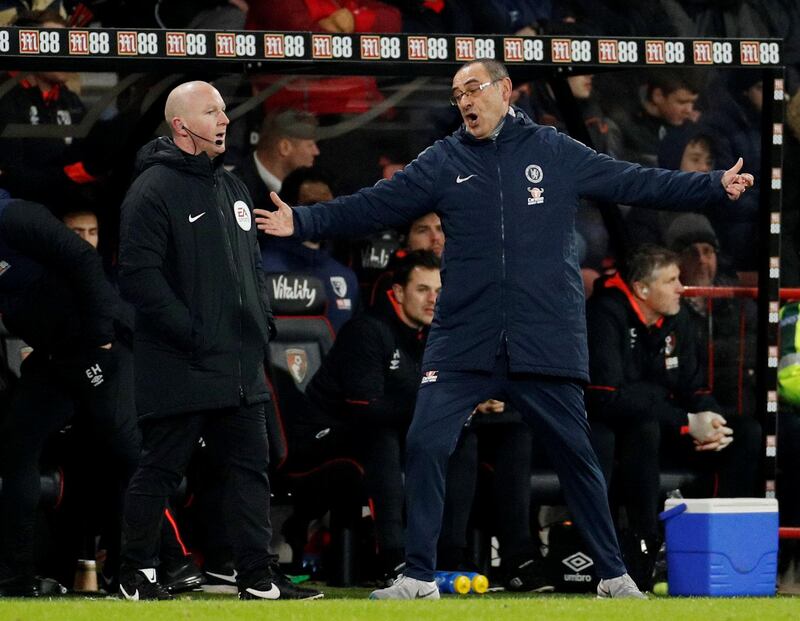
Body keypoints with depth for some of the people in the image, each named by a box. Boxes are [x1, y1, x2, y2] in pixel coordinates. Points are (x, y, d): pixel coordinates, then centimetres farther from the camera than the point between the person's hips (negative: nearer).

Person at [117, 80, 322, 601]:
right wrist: (191, 333, -19)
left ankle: (259, 577, 8)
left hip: (240, 364, 8)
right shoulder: (154, 190, -11)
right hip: (178, 372, -8)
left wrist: (262, 322, 11)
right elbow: (140, 275, -17)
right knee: (160, 471, 1)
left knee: (251, 469, 6)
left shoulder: (232, 187, 17)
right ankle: (138, 574, 11)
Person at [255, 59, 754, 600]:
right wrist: (303, 221, -7)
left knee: (575, 454, 6)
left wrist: (716, 187, -3)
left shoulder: (556, 153, 5)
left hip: (546, 343, -1)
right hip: (462, 344, 1)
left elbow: (636, 183, 4)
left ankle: (614, 576, 19)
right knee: (425, 447, -8)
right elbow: (372, 207, 3)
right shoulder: (444, 162, 7)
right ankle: (419, 578, 2)